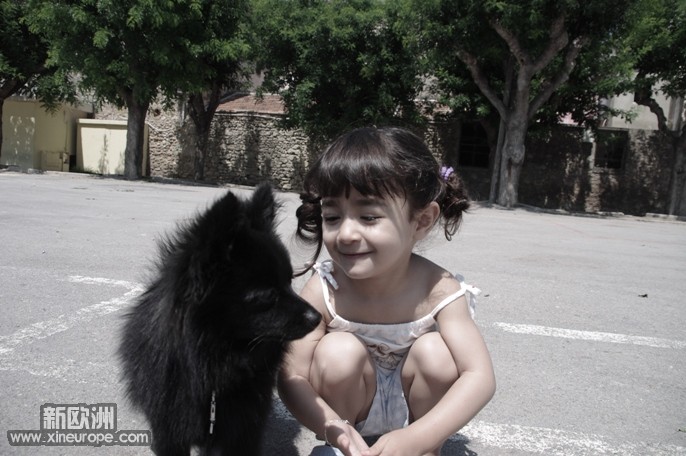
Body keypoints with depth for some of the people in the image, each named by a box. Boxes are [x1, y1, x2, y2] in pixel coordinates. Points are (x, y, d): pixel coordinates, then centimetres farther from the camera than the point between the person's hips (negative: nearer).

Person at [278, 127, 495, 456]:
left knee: (434, 352, -28)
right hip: (347, 401, 0)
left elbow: (480, 378, -32)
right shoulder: (323, 291, -27)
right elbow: (292, 377, -25)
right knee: (339, 351, -30)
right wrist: (333, 429, -44)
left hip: (414, 401, 0)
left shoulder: (439, 291, -27)